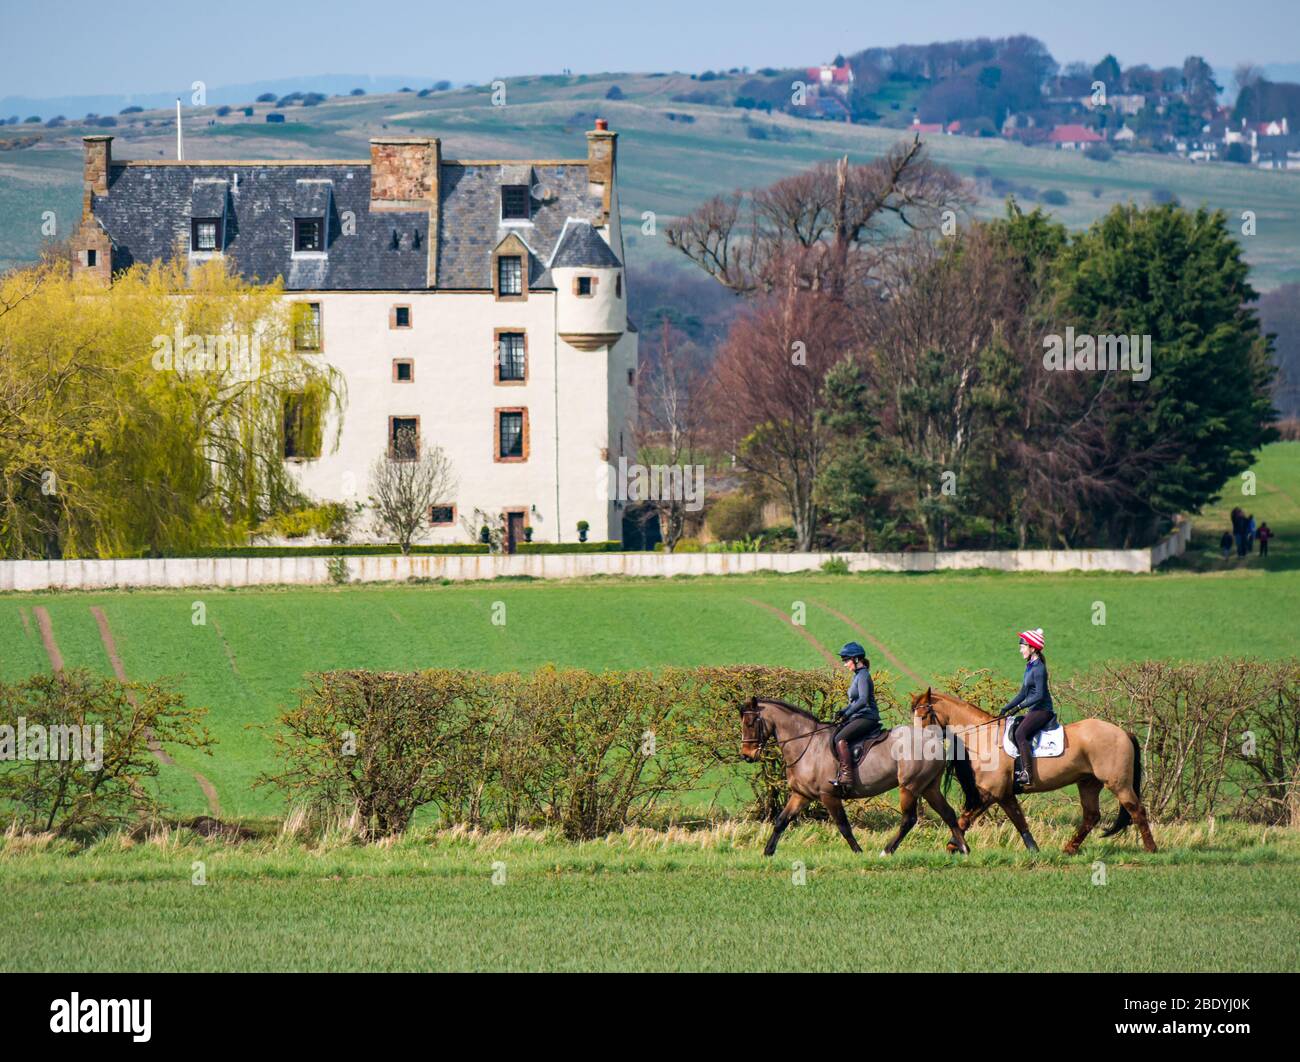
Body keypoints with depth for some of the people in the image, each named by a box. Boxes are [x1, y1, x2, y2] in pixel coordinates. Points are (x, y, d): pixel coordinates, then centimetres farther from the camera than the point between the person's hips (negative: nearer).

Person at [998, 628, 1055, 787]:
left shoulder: (1038, 668, -13)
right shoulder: (1030, 666, 16)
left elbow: (1039, 695, -21)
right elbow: (1023, 694, 22)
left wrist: (1019, 707, -23)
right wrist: (1006, 709, 16)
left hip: (1042, 710, -11)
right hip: (1033, 710, 11)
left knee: (1020, 733, -27)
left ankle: (1026, 773, -34)